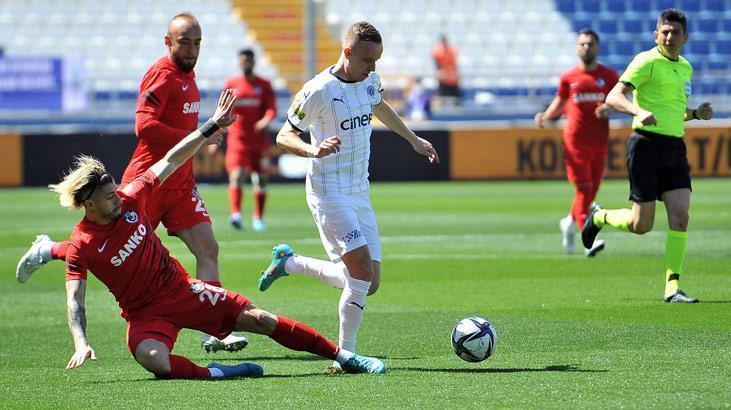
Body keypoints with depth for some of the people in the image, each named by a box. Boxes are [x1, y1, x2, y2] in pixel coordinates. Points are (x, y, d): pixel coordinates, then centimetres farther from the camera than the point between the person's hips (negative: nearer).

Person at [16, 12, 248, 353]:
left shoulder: (187, 73, 12)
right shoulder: (162, 74, -16)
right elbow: (144, 125, -28)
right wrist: (194, 137, -27)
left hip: (180, 183, 8)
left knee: (208, 250, -6)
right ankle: (47, 250, 27)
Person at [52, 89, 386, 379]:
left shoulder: (130, 200, -4)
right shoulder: (82, 246, -15)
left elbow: (170, 162, 5)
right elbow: (75, 301, -20)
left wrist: (212, 126, 6)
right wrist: (81, 344, -37)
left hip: (181, 289, 4)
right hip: (144, 314, -4)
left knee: (259, 320, -2)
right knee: (153, 360, -38)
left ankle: (344, 357, 4)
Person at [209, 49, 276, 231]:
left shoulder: (264, 85, 5)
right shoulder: (231, 84, 7)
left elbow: (272, 108, -3)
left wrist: (266, 120, -26)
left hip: (259, 139, 1)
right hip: (237, 138, -1)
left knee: (261, 178, 5)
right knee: (236, 175, -18)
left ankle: (258, 217, 19)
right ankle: (235, 214, -30)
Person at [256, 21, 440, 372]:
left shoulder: (370, 81, 6)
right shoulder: (319, 91, -16)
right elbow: (283, 136, -12)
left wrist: (413, 140, 35)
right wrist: (313, 150, -31)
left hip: (360, 194, 8)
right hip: (329, 194, -8)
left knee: (369, 283, 5)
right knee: (363, 270, -20)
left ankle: (289, 263, 23)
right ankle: (345, 354, -9)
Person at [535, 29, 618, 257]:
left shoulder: (609, 76, 5)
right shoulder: (568, 77, 4)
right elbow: (560, 101, 14)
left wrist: (609, 108, -11)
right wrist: (545, 116, -3)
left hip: (599, 141, 2)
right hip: (575, 140, -2)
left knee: (591, 190, 8)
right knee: (583, 189, -10)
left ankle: (570, 223, 35)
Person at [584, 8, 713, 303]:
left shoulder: (685, 68, 16)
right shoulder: (647, 61, -8)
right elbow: (614, 97, -17)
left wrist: (697, 113, 10)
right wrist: (639, 111, -34)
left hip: (675, 146, 6)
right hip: (647, 143, -6)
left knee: (680, 216, -8)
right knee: (641, 225, -3)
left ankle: (672, 287, -4)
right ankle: (600, 217, 28)